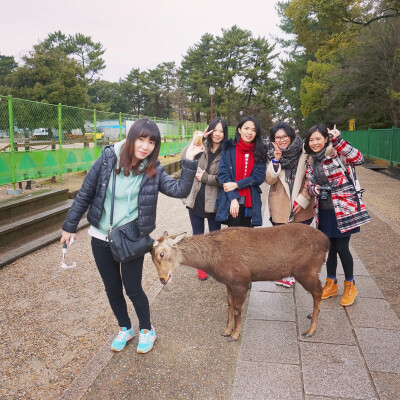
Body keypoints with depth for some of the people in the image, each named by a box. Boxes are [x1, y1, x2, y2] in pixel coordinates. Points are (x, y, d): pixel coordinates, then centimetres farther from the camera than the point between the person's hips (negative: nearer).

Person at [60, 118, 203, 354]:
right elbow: (85, 194, -1)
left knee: (133, 289, 6)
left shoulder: (153, 170, -8)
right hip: (101, 238, 2)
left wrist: (190, 160, -28)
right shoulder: (108, 159, -9)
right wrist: (70, 226, 4)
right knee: (112, 289, 15)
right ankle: (125, 329, 41)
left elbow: (180, 190, -20)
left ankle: (147, 331, 34)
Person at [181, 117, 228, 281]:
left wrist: (205, 177, -14)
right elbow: (184, 156, -18)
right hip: (195, 199, 2)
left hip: (213, 201, -2)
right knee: (198, 234, 14)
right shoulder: (201, 147, 0)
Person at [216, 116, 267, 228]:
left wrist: (237, 185, -12)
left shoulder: (260, 152, 7)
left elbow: (260, 176, -2)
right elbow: (223, 174, -5)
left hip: (250, 203, 2)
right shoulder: (229, 149, 1)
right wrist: (233, 198, -13)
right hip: (231, 201, -2)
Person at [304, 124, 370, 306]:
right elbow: (310, 187, 9)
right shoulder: (310, 161, 7)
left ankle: (350, 286, 23)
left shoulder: (337, 153, -9)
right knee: (330, 247, 14)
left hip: (343, 209, -5)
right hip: (324, 211, 5)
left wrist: (338, 141, -31)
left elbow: (358, 159, -27)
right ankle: (331, 284, 30)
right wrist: (315, 189, -14)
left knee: (342, 247, 1)